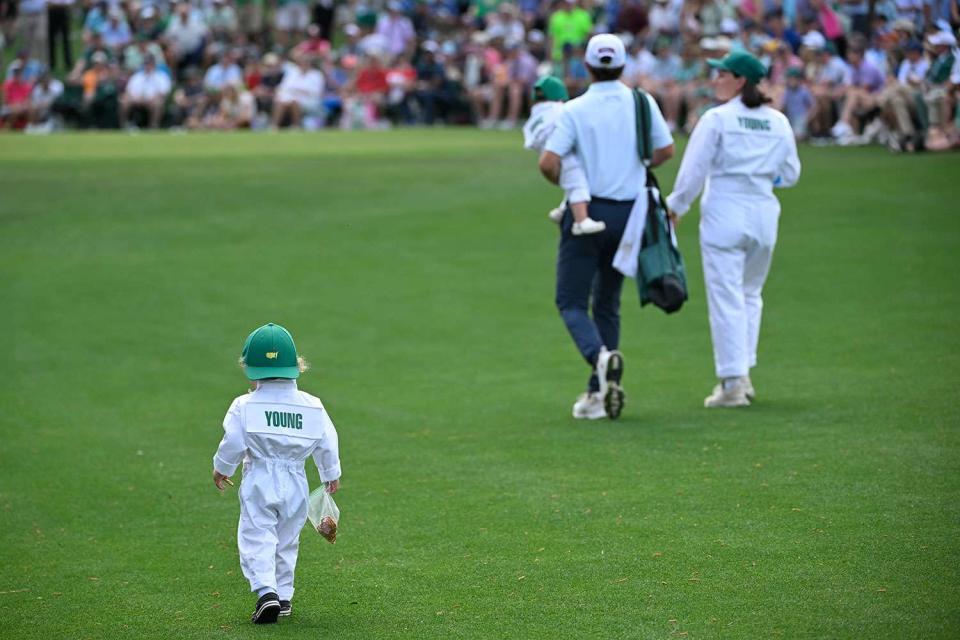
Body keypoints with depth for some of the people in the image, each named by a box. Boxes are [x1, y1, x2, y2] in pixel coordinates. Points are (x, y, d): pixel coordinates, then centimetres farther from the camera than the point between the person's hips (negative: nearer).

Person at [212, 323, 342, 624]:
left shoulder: (244, 406, -10)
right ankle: (284, 596, 22)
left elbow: (233, 443, -8)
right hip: (295, 484, 4)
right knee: (287, 541, 18)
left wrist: (221, 469, 12)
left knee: (257, 540, -4)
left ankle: (266, 591, -24)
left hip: (259, 482, -4)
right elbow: (327, 444, 6)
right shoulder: (312, 406, 0)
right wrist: (331, 474, 24)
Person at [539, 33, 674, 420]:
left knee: (571, 301, 2)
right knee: (607, 304, 14)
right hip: (629, 213, 4)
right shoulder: (642, 103, 0)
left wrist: (563, 183, 4)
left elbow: (548, 162, -17)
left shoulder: (574, 110, -9)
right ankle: (598, 393, 11)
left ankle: (600, 355, -28)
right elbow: (666, 150, 7)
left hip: (587, 211, -4)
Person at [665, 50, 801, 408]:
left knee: (725, 297, -3)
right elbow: (790, 174, 12)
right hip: (764, 212, 5)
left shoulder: (717, 119, -8)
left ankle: (732, 382, -6)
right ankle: (742, 375, 20)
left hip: (724, 213, -5)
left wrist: (676, 205, 7)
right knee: (749, 294, 18)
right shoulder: (778, 122, 7)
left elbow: (694, 170, -7)